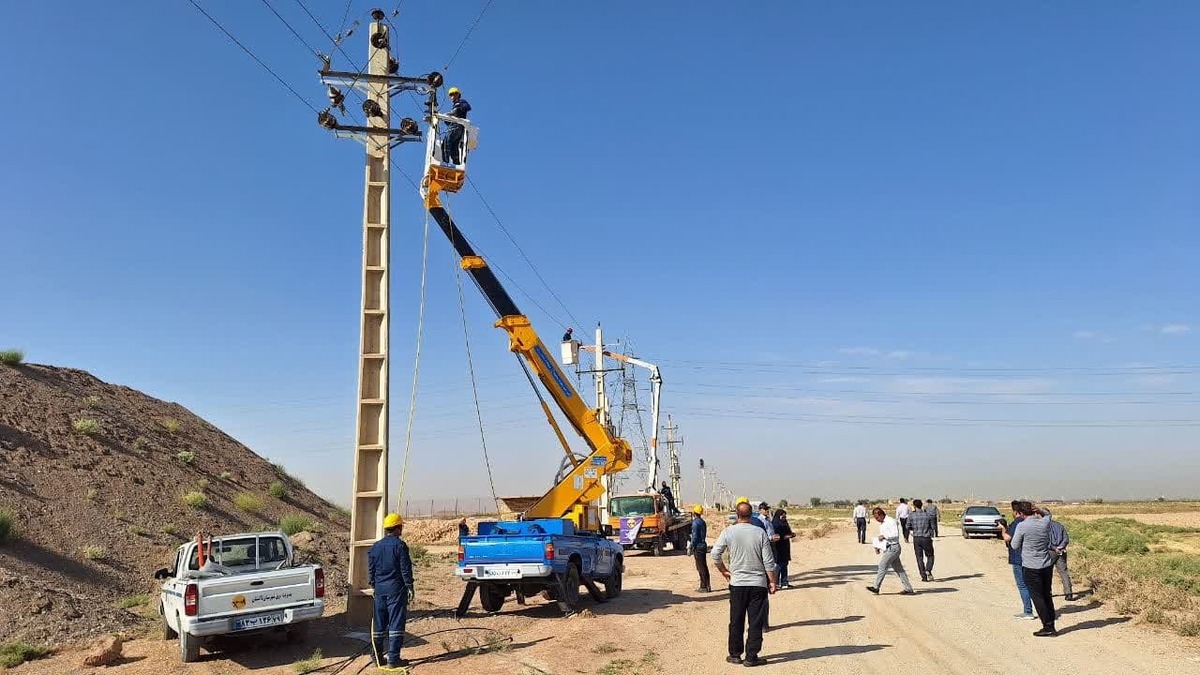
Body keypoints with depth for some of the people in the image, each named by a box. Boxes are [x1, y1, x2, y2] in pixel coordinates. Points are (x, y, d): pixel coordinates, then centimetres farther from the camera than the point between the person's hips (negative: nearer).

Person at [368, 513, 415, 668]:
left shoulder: (375, 547, 9)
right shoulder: (400, 545, -10)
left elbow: (371, 570, 14)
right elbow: (406, 569, -11)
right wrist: (410, 588, -5)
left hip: (380, 590, 6)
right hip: (396, 589, -6)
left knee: (379, 624, 12)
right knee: (396, 623, -2)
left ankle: (378, 658, 18)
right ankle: (393, 659, -4)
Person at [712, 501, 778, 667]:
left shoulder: (729, 532, -6)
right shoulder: (760, 533, -6)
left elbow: (715, 554, -4)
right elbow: (769, 562, -5)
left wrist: (723, 571, 10)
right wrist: (772, 581, 5)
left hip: (737, 583, 1)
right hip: (758, 584, -1)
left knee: (736, 622, 12)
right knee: (756, 622, 6)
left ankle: (735, 655, 19)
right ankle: (751, 657, 8)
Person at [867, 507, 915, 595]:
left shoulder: (891, 521, -13)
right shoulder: (881, 523, 17)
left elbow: (895, 534, -21)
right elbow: (881, 536, 24)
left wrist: (884, 536, -26)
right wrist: (877, 547, 14)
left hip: (893, 547, -10)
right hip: (887, 548, 10)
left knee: (882, 566, -9)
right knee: (899, 569, 9)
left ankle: (876, 588, -6)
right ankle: (908, 589, 11)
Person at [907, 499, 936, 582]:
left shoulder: (911, 515, -4)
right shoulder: (928, 515, -3)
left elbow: (908, 527, 3)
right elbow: (932, 527, 1)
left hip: (916, 538, 0)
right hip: (926, 538, 0)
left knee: (919, 558, 9)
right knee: (930, 556, 14)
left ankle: (924, 576, 5)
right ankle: (928, 570, -10)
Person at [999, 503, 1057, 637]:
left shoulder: (1022, 526, -16)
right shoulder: (1045, 522, -3)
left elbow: (1015, 546, -3)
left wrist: (1003, 529, 7)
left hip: (1031, 568, -5)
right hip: (1047, 566, 5)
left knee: (1038, 598, 4)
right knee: (1047, 596, 16)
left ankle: (1048, 627, 6)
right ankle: (1051, 627, 22)